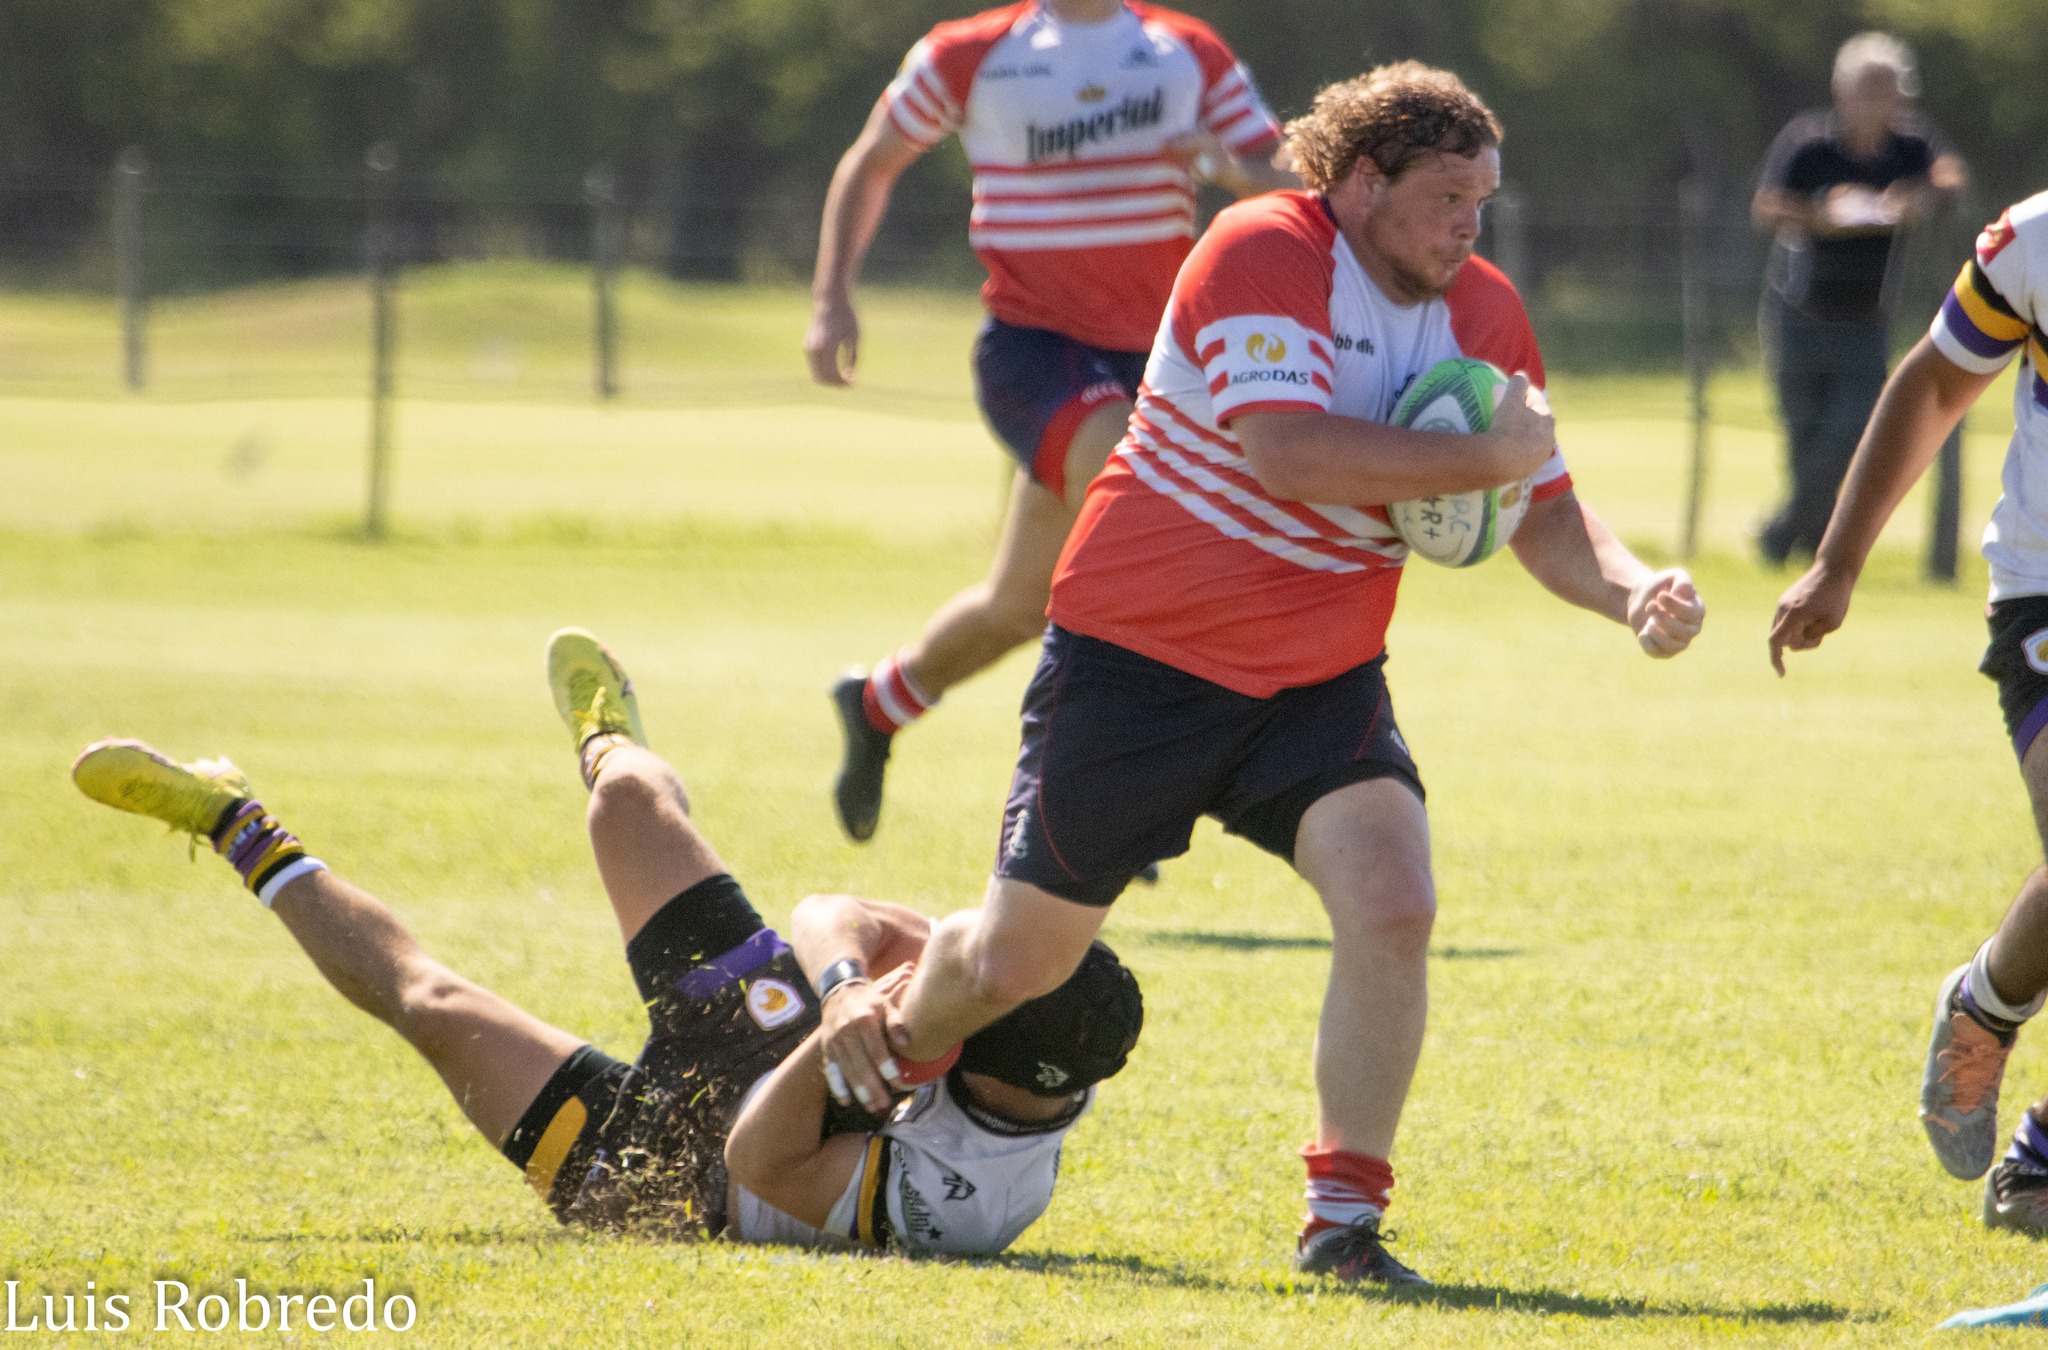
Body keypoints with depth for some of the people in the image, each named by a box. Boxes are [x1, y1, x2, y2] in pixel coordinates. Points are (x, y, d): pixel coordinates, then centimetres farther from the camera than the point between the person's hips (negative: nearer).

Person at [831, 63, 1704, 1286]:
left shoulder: (1483, 313, 1)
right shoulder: (1262, 256, -19)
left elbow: (1546, 517, 5)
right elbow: (1286, 453, -33)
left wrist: (1629, 587, -16)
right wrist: (1485, 458, -28)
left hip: (1321, 685, 5)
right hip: (1139, 663, -4)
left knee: (1394, 907, -21)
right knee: (1019, 957, 7)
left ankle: (1345, 1217, -9)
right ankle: (863, 1077, 40)